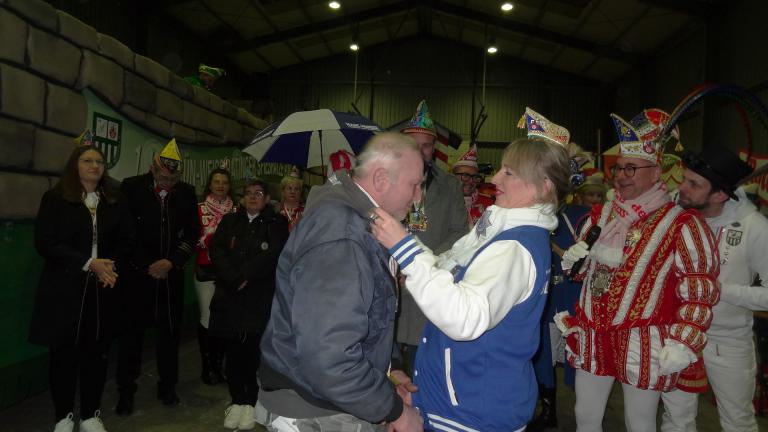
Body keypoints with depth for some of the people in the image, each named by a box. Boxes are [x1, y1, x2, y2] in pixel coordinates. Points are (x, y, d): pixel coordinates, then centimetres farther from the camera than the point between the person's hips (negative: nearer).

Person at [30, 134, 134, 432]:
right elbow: (45, 243, -10)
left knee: (97, 351, 7)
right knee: (63, 352, 5)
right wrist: (88, 263, -17)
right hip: (64, 289, -2)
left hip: (103, 290, 3)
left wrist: (112, 267, -10)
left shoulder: (115, 202, 9)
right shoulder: (55, 199, -1)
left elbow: (126, 241, 9)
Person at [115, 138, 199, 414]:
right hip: (137, 272, -2)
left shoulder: (186, 193, 4)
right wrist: (147, 266, -4)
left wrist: (171, 262, -6)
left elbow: (192, 233, 4)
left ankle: (168, 387, 24)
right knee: (132, 331, 4)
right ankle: (125, 392, 18)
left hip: (171, 274, 2)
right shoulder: (132, 187, -3)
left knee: (169, 331, 9)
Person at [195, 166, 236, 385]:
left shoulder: (236, 211, 8)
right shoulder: (200, 209, 2)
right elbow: (196, 239, -4)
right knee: (207, 318, -1)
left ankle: (219, 365, 18)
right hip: (206, 270, -2)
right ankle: (207, 367, 13)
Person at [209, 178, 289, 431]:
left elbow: (274, 254, -9)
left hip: (261, 298, -2)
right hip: (230, 296, 3)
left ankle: (252, 403, 15)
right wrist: (234, 279, -13)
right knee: (233, 351, 5)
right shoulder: (229, 221, 14)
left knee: (255, 351, 0)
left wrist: (246, 275, -14)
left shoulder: (277, 223, 5)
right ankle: (237, 401, 19)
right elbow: (217, 250, 1)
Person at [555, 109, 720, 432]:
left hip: (643, 344, -5)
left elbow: (699, 290, -9)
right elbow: (580, 269, 21)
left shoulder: (681, 223, -8)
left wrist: (684, 344, -14)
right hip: (591, 336, 5)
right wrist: (573, 258, -3)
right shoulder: (601, 215, 9)